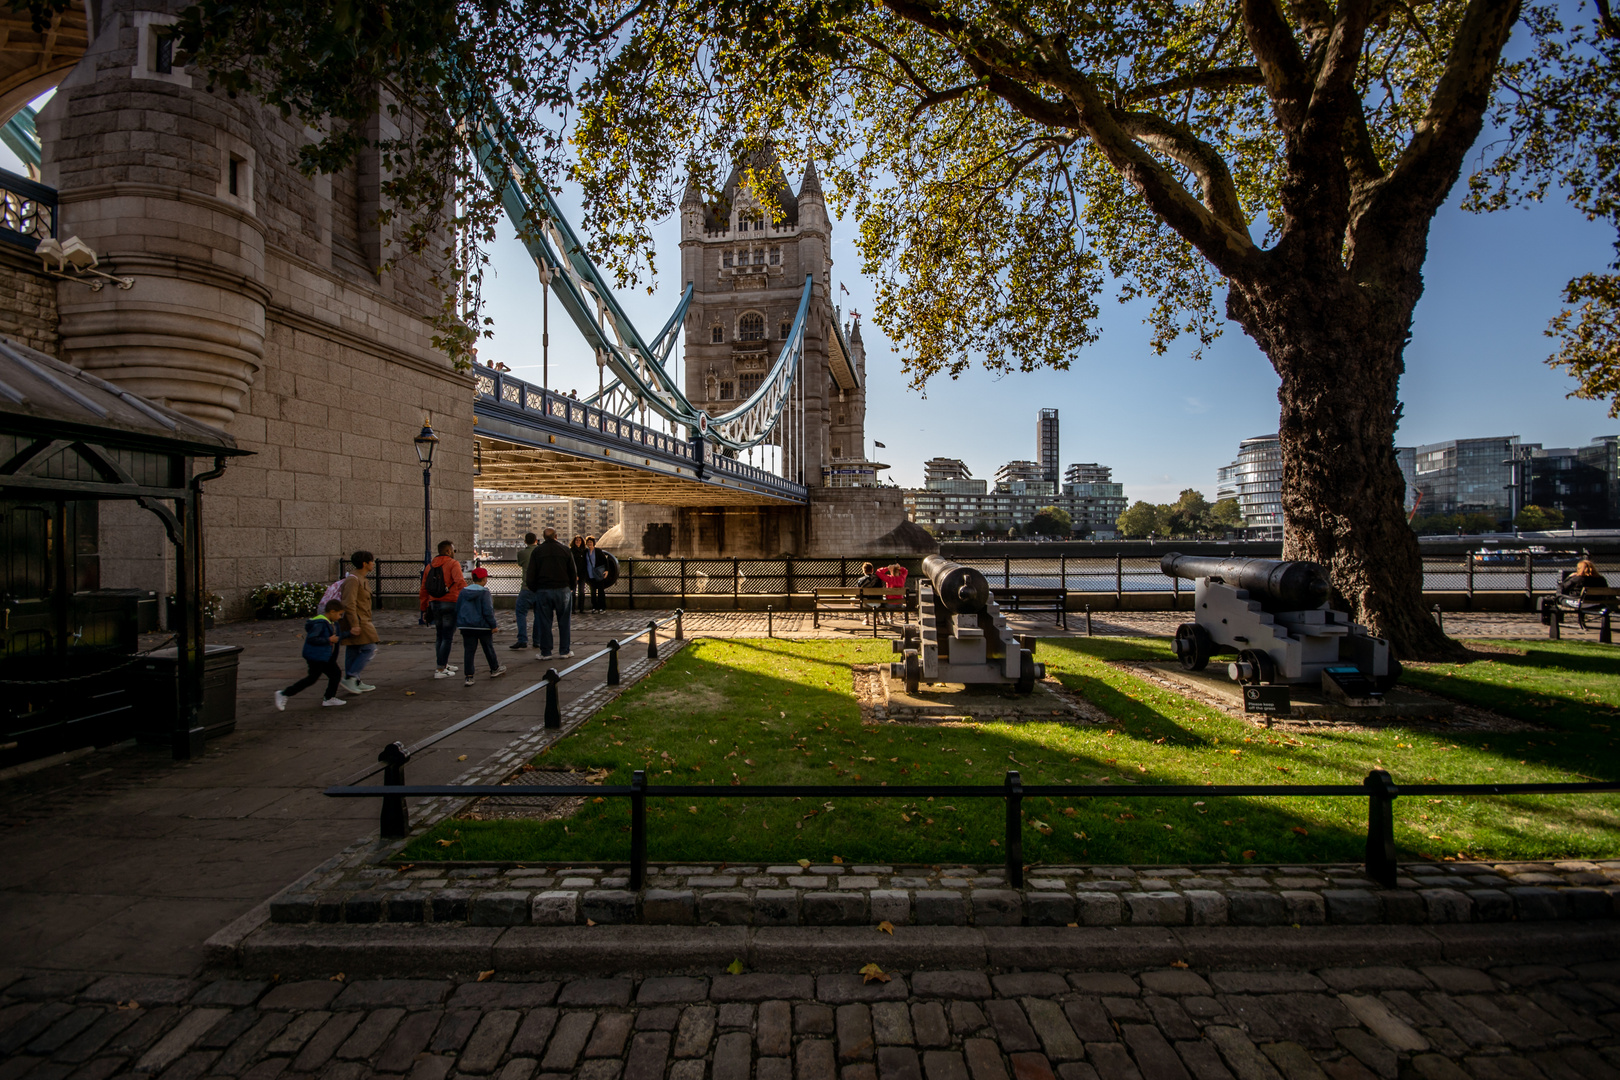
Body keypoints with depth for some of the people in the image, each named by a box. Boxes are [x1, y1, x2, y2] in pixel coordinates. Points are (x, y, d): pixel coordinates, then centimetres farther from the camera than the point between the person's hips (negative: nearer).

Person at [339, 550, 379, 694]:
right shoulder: (353, 580, -15)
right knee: (370, 649, -10)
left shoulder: (361, 579, 17)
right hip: (358, 622, -10)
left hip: (361, 621, 10)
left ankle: (355, 683, 17)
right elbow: (349, 604, -22)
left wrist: (368, 622, 26)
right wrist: (354, 624, -25)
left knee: (353, 652, 12)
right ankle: (350, 677, -7)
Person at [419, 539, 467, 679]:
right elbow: (460, 581, -25)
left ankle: (443, 664, 29)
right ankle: (440, 670, -2)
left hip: (434, 604, 7)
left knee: (440, 636, 19)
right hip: (450, 604, -7)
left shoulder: (429, 566, 13)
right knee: (447, 637, -1)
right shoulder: (453, 564, -7)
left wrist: (424, 609, 21)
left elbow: (423, 590, 15)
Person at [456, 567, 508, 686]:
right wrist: (494, 625, -8)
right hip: (482, 626, -4)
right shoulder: (484, 592, -13)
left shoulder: (463, 591, 5)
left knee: (469, 650, 5)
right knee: (488, 648, 13)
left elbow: (457, 609, 11)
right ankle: (495, 669, 31)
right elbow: (488, 611, -16)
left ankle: (468, 677, 0)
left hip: (466, 627, 4)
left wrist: (459, 623, 21)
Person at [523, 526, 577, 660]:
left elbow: (530, 575, 0)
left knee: (544, 622, 6)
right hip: (563, 589, 0)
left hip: (543, 590, 0)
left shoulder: (537, 551, 2)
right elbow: (573, 572, 3)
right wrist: (571, 588, 15)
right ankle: (565, 651, 11)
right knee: (563, 621, 7)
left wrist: (535, 589, 12)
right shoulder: (565, 550, 2)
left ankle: (545, 652, 9)